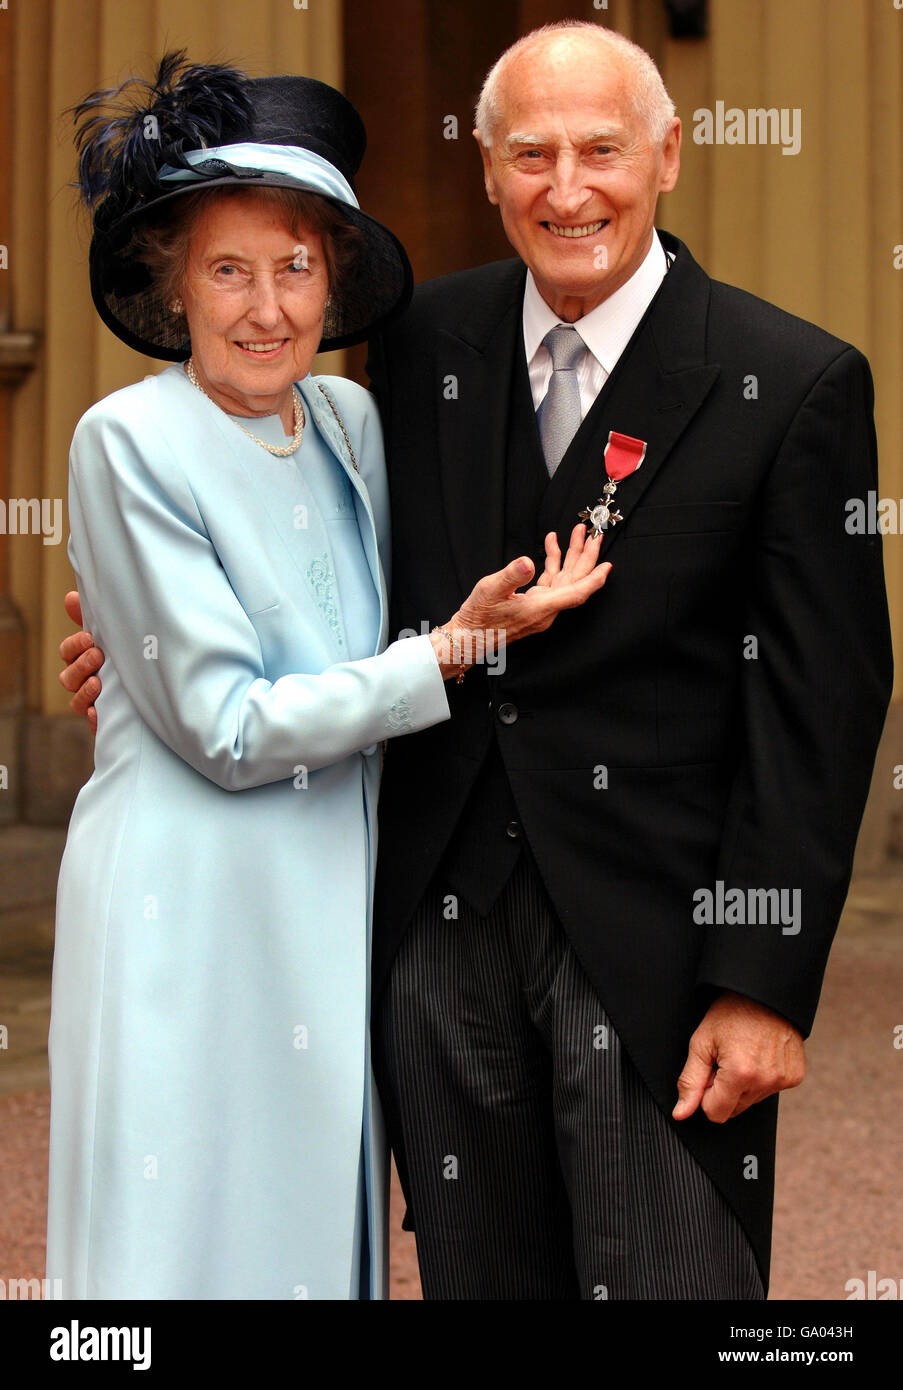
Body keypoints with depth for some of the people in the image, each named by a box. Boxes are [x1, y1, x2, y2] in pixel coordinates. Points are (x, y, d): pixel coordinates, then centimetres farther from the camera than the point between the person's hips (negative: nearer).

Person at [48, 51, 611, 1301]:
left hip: (335, 903, 6)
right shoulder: (129, 441, -12)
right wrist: (455, 651, -18)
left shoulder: (350, 419, 7)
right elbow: (228, 730, -16)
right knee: (188, 1234, 0)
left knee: (318, 1224, 12)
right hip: (189, 905, -6)